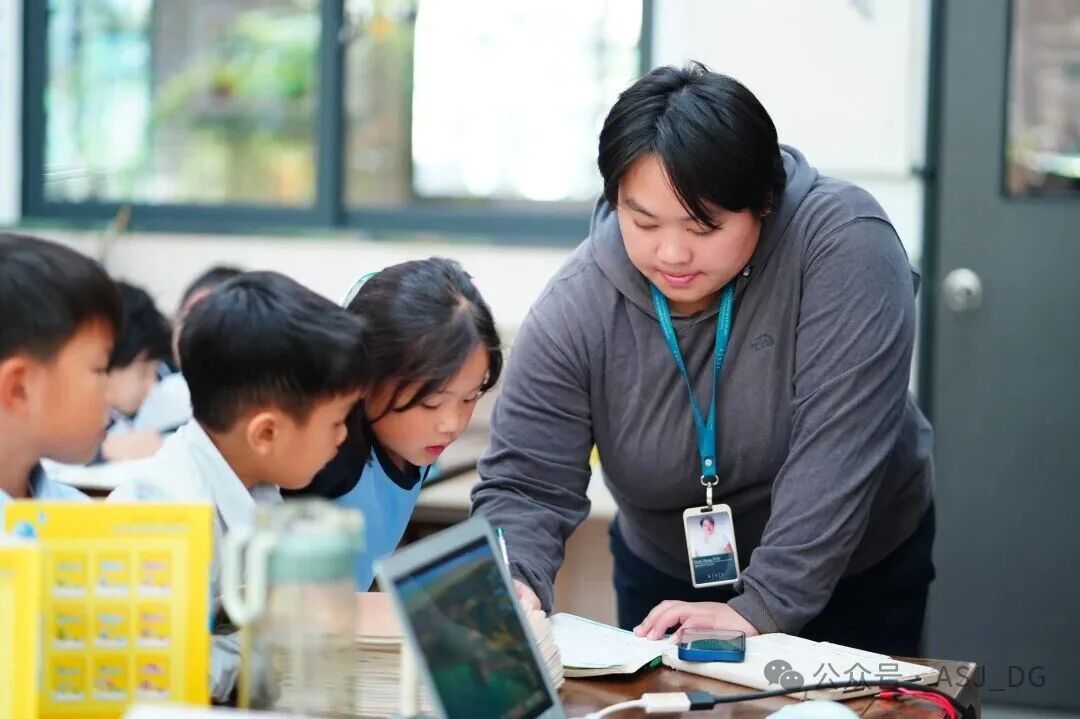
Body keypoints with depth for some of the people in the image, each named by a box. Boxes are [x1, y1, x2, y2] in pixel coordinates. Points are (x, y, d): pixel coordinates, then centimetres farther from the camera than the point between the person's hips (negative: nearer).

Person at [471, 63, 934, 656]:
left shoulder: (843, 244, -28)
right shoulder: (573, 311, -21)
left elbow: (837, 449, -32)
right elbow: (523, 485, -17)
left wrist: (765, 606, -36)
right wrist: (511, 588, -37)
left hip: (855, 581, -2)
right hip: (666, 582, 2)